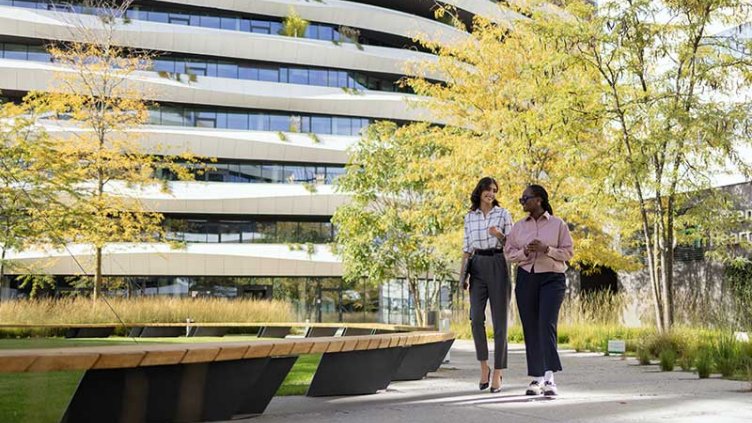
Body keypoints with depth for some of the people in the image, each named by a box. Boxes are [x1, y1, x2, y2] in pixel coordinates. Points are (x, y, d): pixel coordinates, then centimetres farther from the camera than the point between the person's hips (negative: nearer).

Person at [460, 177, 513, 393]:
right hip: (477, 267, 2)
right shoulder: (469, 217, 12)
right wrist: (463, 275, 7)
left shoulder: (503, 214, 4)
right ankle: (484, 367, 6)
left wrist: (499, 235, -17)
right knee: (476, 318, -12)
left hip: (498, 266, -2)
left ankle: (497, 374, 4)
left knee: (499, 321, -3)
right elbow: (467, 248, 14)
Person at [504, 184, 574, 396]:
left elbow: (568, 252, 0)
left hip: (552, 278, -4)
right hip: (526, 278, 4)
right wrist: (524, 252, -9)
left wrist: (546, 249, -15)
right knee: (530, 329, 3)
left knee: (547, 325, -18)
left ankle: (549, 379, -21)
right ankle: (536, 378, 12)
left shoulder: (558, 224, 3)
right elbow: (508, 252, 11)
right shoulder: (518, 226, 13)